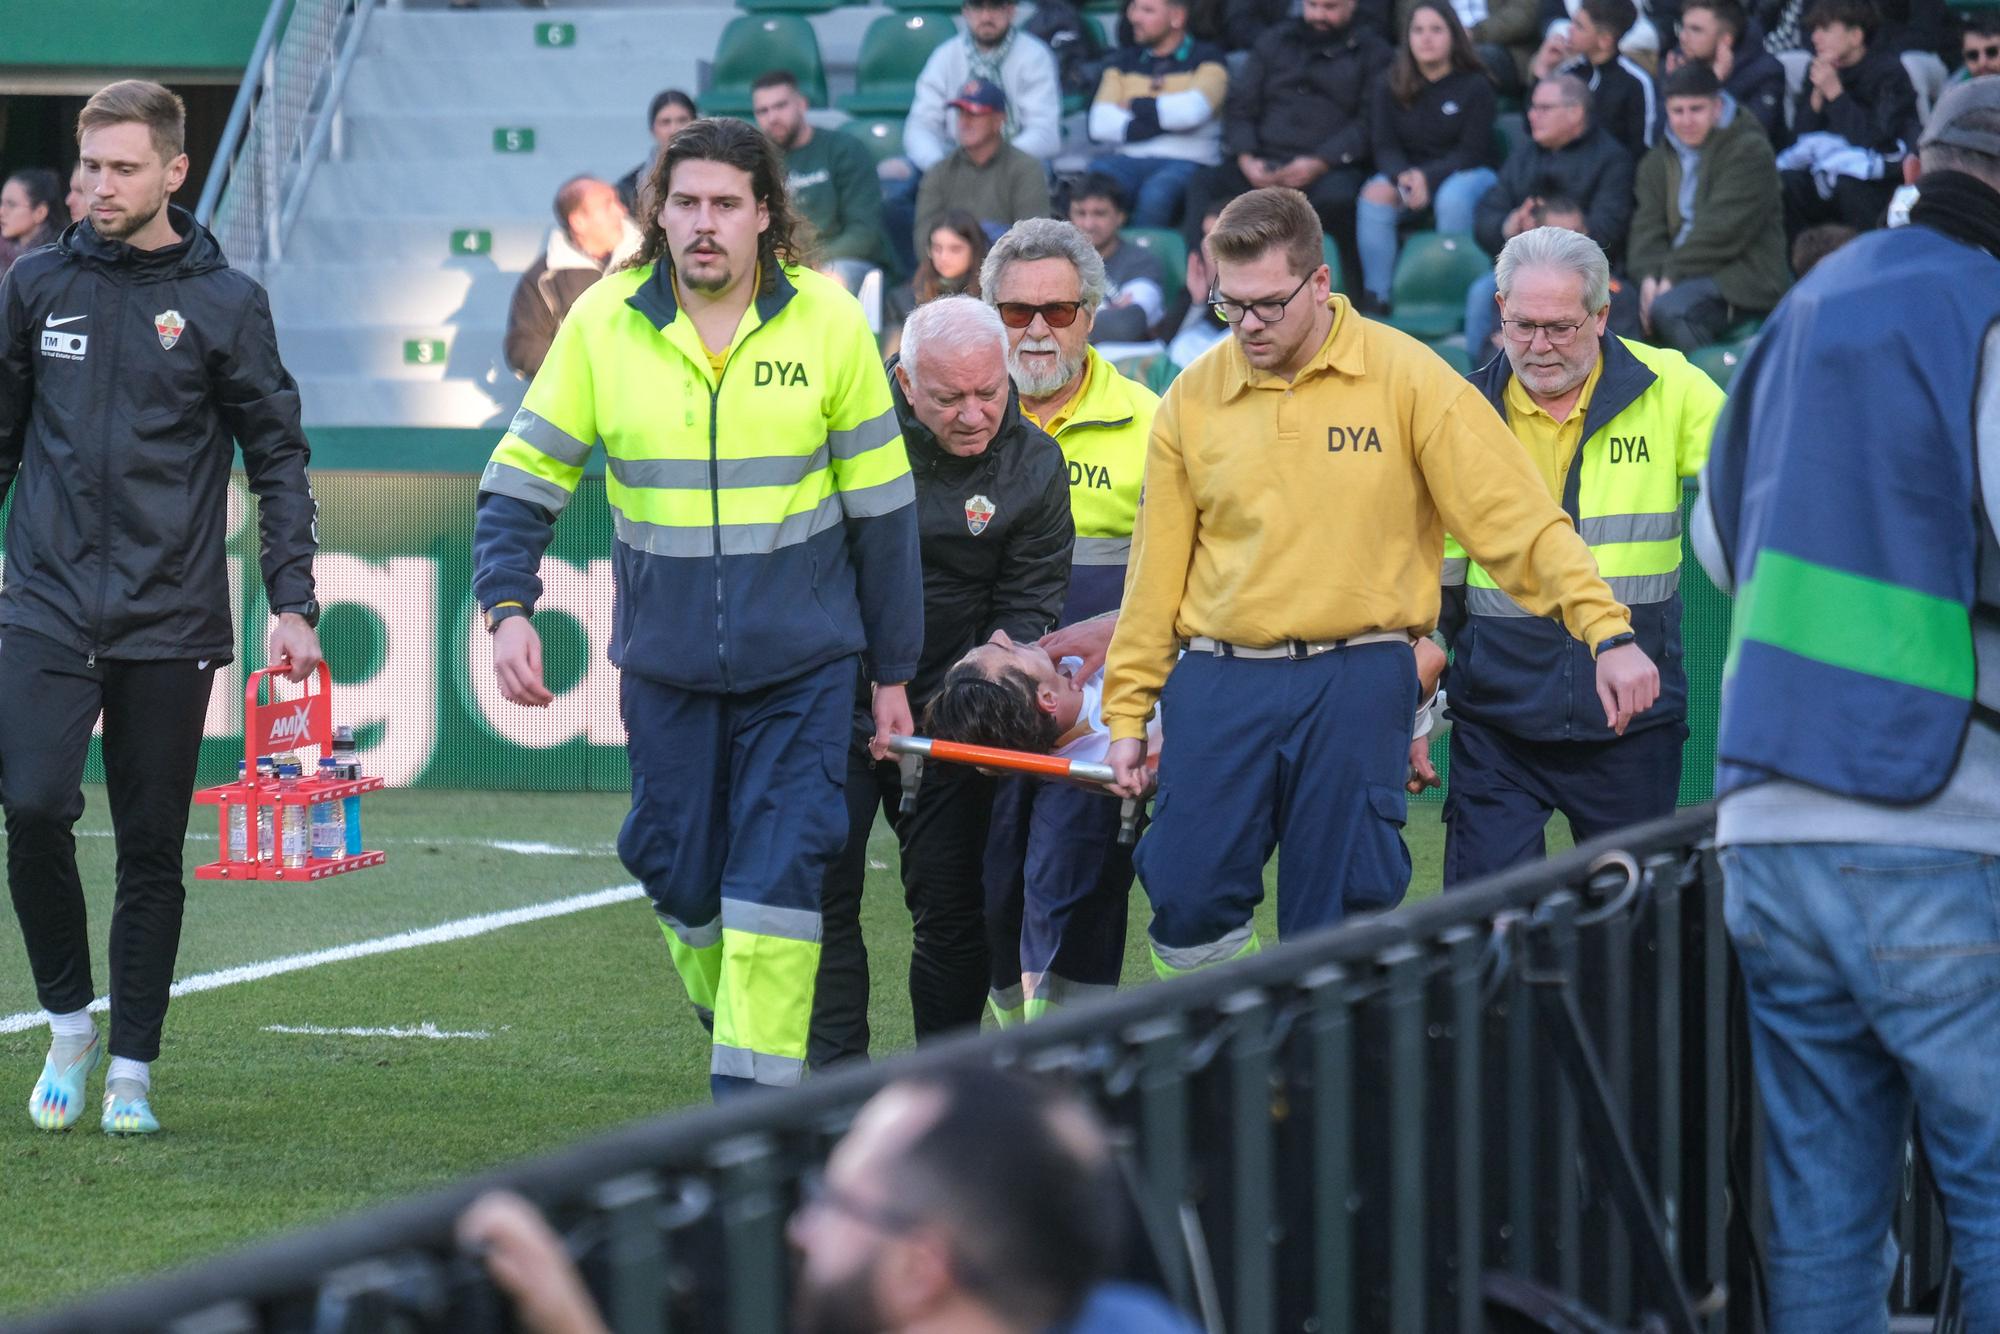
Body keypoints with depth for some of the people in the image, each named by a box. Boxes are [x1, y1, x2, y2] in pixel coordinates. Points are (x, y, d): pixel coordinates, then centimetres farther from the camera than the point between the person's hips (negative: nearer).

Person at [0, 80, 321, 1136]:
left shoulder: (225, 303, 1)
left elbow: (277, 457, 4)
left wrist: (292, 603, -3)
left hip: (169, 618, -1)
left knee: (152, 849, 4)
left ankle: (132, 1068, 15)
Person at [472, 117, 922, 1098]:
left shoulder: (827, 320, -4)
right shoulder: (602, 322, -2)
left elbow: (882, 506, 3)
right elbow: (520, 480, 4)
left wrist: (892, 669, 5)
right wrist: (507, 606, -13)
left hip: (803, 661, -2)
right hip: (665, 661, 2)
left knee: (777, 877, -10)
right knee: (678, 873, 8)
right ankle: (732, 1018, 35)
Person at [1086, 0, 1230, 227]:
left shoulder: (1207, 59, 8)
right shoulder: (1123, 60, 19)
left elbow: (1192, 111, -12)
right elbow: (1100, 125, 4)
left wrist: (1136, 106, 2)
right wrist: (1161, 123, -6)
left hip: (1185, 162, -3)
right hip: (1129, 160, 3)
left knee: (1155, 193, -37)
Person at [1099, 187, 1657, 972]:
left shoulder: (1405, 378, -2)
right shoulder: (1191, 401, 6)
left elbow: (1516, 517, -4)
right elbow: (1157, 569, 12)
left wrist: (1608, 632, -13)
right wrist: (1127, 712, 11)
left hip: (1357, 680, -2)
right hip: (1219, 686, 2)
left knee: (1337, 923, -1)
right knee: (1186, 904, -6)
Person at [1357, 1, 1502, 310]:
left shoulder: (1475, 86, -3)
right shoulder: (1390, 88, 6)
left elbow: (1473, 151, -8)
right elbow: (1385, 148, 2)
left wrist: (1427, 178, -24)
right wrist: (1403, 178, -22)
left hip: (1466, 173, -3)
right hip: (1407, 172, 3)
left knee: (1453, 197, -38)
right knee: (1375, 196, -29)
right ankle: (1376, 297, -28)